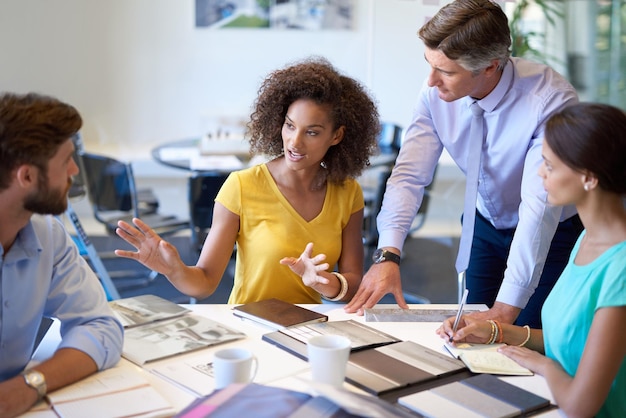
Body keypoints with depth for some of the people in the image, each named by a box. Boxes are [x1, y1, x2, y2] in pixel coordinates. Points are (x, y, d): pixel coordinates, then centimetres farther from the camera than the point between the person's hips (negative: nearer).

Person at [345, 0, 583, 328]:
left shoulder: (552, 101, -33)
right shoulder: (436, 92, -19)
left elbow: (540, 206, -37)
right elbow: (409, 175, -19)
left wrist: (506, 308, -40)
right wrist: (388, 254, -35)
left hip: (550, 236, -4)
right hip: (484, 225, 4)